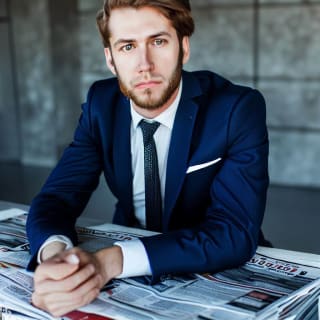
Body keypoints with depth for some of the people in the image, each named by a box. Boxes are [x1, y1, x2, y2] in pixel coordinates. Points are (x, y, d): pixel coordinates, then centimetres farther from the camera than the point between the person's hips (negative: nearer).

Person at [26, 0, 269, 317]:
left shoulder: (238, 109, -19)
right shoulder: (101, 103, -6)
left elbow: (236, 233, -27)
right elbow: (56, 196, -9)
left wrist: (111, 262, -38)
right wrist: (54, 253, -33)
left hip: (217, 276, -2)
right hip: (130, 280, 3)